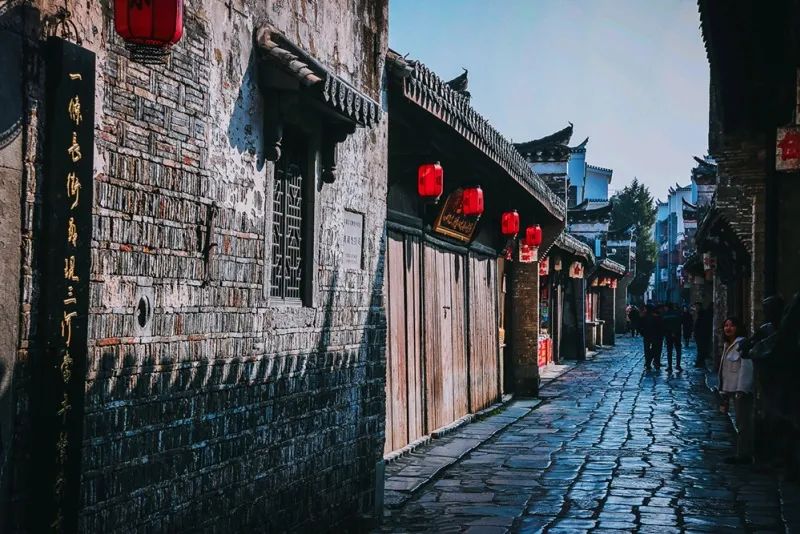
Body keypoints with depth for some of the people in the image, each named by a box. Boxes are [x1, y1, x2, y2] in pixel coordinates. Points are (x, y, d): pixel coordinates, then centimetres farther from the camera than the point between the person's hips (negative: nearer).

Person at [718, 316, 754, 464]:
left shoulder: (742, 344, -12)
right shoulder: (728, 345, 17)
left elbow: (746, 367, -19)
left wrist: (741, 390, -22)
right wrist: (724, 393, 19)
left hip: (742, 390, -9)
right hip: (732, 389, 9)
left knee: (743, 423, -6)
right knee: (740, 423, 12)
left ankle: (744, 455, -3)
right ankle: (742, 454, 16)